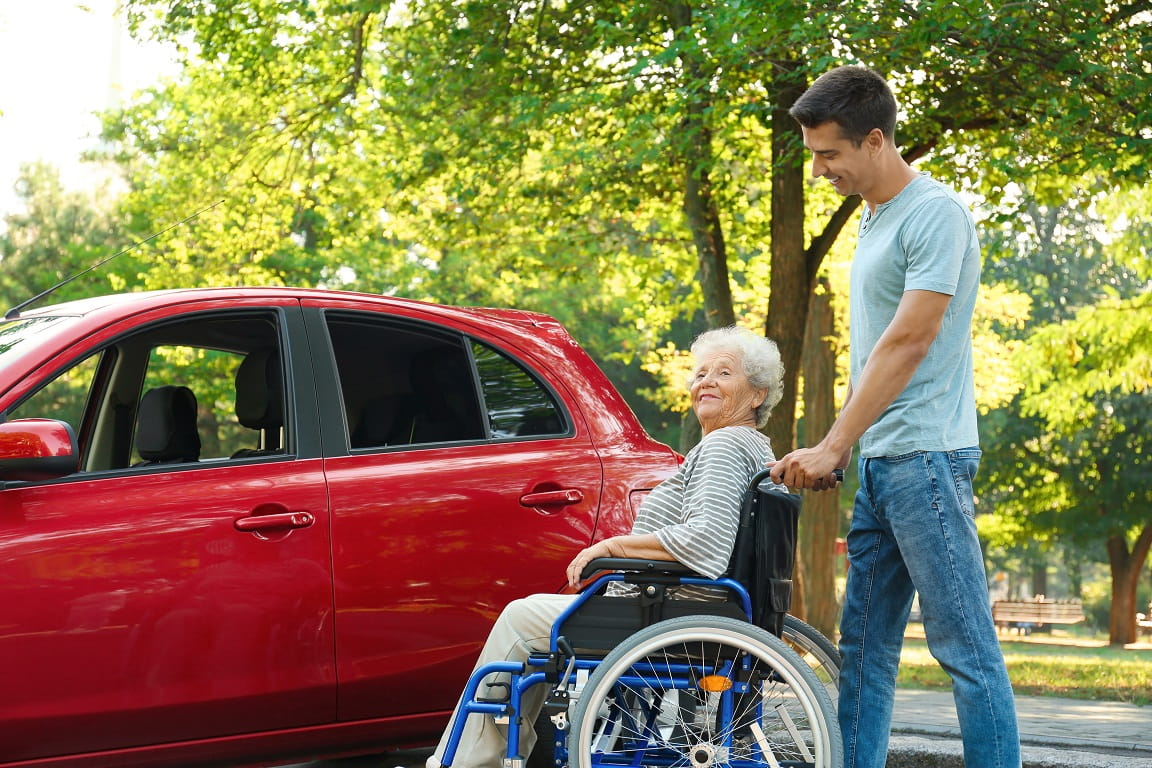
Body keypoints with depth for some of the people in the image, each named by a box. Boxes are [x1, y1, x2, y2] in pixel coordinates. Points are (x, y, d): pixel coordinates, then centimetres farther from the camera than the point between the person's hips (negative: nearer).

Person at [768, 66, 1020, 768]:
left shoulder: (936, 214, -11)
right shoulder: (874, 218, 17)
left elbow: (908, 342, -17)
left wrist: (833, 446, -16)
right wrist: (837, 449, 14)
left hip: (926, 456, -9)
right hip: (880, 462, 9)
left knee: (966, 646, -7)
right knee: (865, 646, 9)